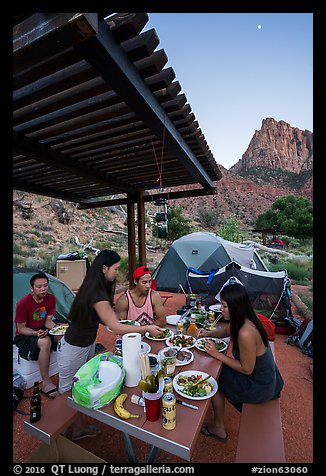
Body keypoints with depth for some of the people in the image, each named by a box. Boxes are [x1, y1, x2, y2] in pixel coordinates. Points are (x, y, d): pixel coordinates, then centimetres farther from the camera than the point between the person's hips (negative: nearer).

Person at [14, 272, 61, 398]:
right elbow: (21, 328, -14)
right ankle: (46, 383, -19)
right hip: (25, 335, -4)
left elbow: (47, 321, -3)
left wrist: (56, 327, -24)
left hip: (42, 330, 5)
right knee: (45, 342, -35)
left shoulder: (51, 298, -10)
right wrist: (35, 333, -32)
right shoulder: (23, 303, -23)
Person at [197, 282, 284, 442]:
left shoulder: (246, 334, -36)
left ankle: (219, 429, 24)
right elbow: (227, 330, 10)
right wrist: (209, 333, -5)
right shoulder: (243, 320, -10)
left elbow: (246, 369, -24)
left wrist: (218, 355, -21)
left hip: (259, 386, -8)